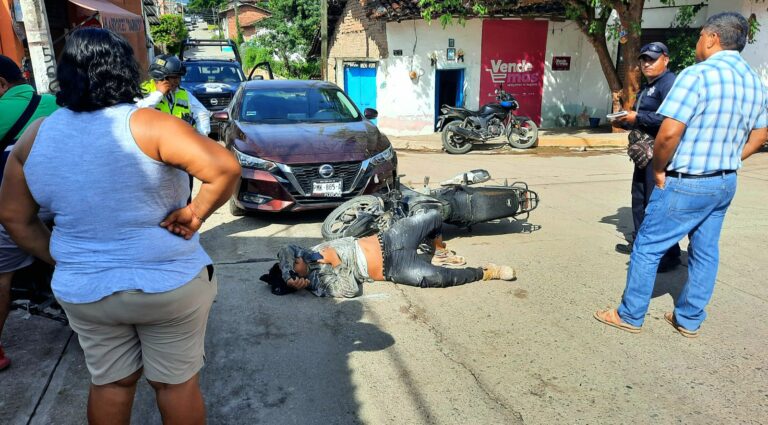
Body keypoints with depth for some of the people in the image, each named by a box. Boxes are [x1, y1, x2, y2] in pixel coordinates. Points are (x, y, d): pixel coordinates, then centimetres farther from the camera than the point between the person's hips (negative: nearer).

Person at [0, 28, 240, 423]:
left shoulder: (35, 136, -2)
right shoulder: (147, 125, -18)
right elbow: (226, 169, -27)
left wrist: (61, 261, 11)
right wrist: (196, 213, -16)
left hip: (83, 291, 5)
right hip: (169, 284, -4)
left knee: (109, 382, 23)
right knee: (177, 382, 14)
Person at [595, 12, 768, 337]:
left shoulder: (698, 74, -18)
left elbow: (669, 132, -25)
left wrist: (658, 168, -11)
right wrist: (726, 161, 15)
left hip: (687, 183, -8)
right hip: (726, 183, 8)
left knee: (647, 248, 3)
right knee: (705, 253, 15)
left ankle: (630, 315, 13)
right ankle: (689, 320, 26)